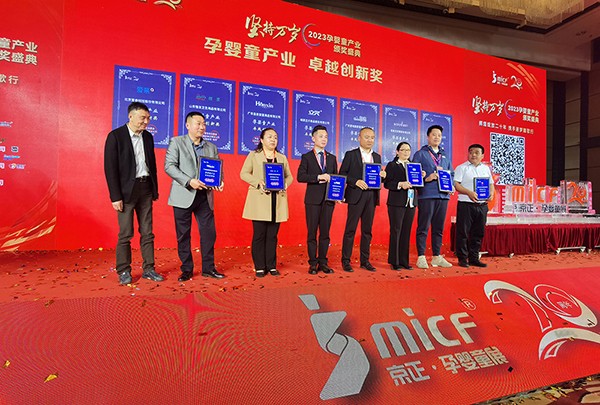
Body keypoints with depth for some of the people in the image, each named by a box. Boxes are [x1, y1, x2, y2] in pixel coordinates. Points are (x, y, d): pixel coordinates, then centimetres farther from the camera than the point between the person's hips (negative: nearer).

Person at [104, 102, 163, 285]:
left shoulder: (148, 137, 11)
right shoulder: (115, 136, -5)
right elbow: (110, 168, -9)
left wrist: (155, 190, 11)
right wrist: (115, 196, -13)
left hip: (146, 189, 5)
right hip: (127, 190, -5)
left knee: (147, 233, 7)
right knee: (125, 234, 1)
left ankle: (148, 269, 16)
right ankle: (123, 271, 15)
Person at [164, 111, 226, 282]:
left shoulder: (212, 147, 15)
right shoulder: (176, 142, 3)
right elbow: (169, 166, -7)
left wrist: (219, 182, -9)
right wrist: (189, 181, -18)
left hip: (204, 196, 3)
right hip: (183, 196, -3)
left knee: (209, 232, 3)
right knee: (183, 235, 5)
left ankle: (208, 268, 16)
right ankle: (186, 269, 18)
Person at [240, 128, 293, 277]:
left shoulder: (282, 157, 17)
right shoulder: (253, 155, 8)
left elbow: (289, 176, 16)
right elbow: (244, 173, 1)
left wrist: (285, 183, -7)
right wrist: (258, 182, -15)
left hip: (277, 202, 3)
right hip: (259, 201, -3)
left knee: (272, 235, 6)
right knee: (259, 235, -1)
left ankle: (272, 266, 15)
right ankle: (260, 267, 8)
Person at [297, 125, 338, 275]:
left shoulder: (332, 158, 15)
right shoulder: (306, 157, 4)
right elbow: (300, 176, -8)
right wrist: (318, 177, -18)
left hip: (328, 199, 3)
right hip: (313, 199, -3)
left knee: (325, 232, 6)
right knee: (312, 232, 2)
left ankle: (323, 262, 15)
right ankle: (313, 263, 11)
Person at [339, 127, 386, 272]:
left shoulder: (377, 157, 17)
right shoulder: (350, 155, 2)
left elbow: (378, 176, 18)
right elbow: (342, 174, -4)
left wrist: (382, 176, -4)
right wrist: (356, 182, -16)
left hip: (371, 196, 5)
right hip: (356, 196, -5)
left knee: (367, 230, 9)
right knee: (350, 229, -2)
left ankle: (365, 261, 17)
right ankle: (345, 261, 6)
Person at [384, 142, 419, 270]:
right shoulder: (391, 165, 2)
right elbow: (386, 183, -8)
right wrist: (400, 184, -20)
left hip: (411, 202, 5)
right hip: (397, 203, -5)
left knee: (406, 232, 7)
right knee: (396, 231, -2)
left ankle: (404, 261, 14)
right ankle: (394, 261, 5)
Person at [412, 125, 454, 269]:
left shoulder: (445, 156, 21)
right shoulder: (420, 154, 4)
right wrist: (426, 179, -17)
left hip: (443, 195, 6)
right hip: (426, 195, -6)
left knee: (439, 228, 10)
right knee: (423, 227, -4)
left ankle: (437, 257, 18)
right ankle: (421, 257, 2)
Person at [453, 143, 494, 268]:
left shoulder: (486, 169, 17)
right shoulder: (462, 168, 0)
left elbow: (491, 184, 21)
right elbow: (456, 184, -9)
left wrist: (491, 193, 0)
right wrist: (469, 192, -23)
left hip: (482, 205, 5)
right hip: (465, 204, -5)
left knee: (478, 233, 9)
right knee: (463, 232, -3)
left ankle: (474, 258, 19)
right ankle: (462, 259, 7)